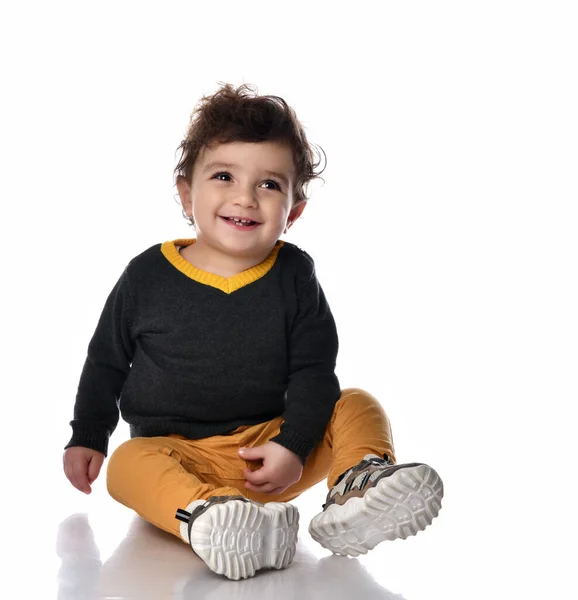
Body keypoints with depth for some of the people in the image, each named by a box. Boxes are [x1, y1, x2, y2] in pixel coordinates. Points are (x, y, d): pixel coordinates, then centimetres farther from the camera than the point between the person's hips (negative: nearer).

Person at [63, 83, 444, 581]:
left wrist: (293, 446, -16)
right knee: (128, 464, -33)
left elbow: (314, 371, -2)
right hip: (174, 448, -1)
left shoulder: (294, 275, 0)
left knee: (357, 407, -13)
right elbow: (106, 362, 12)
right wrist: (86, 438, 9)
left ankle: (355, 491, -39)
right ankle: (202, 512, -59)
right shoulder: (147, 276, -1)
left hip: (269, 443, 2)